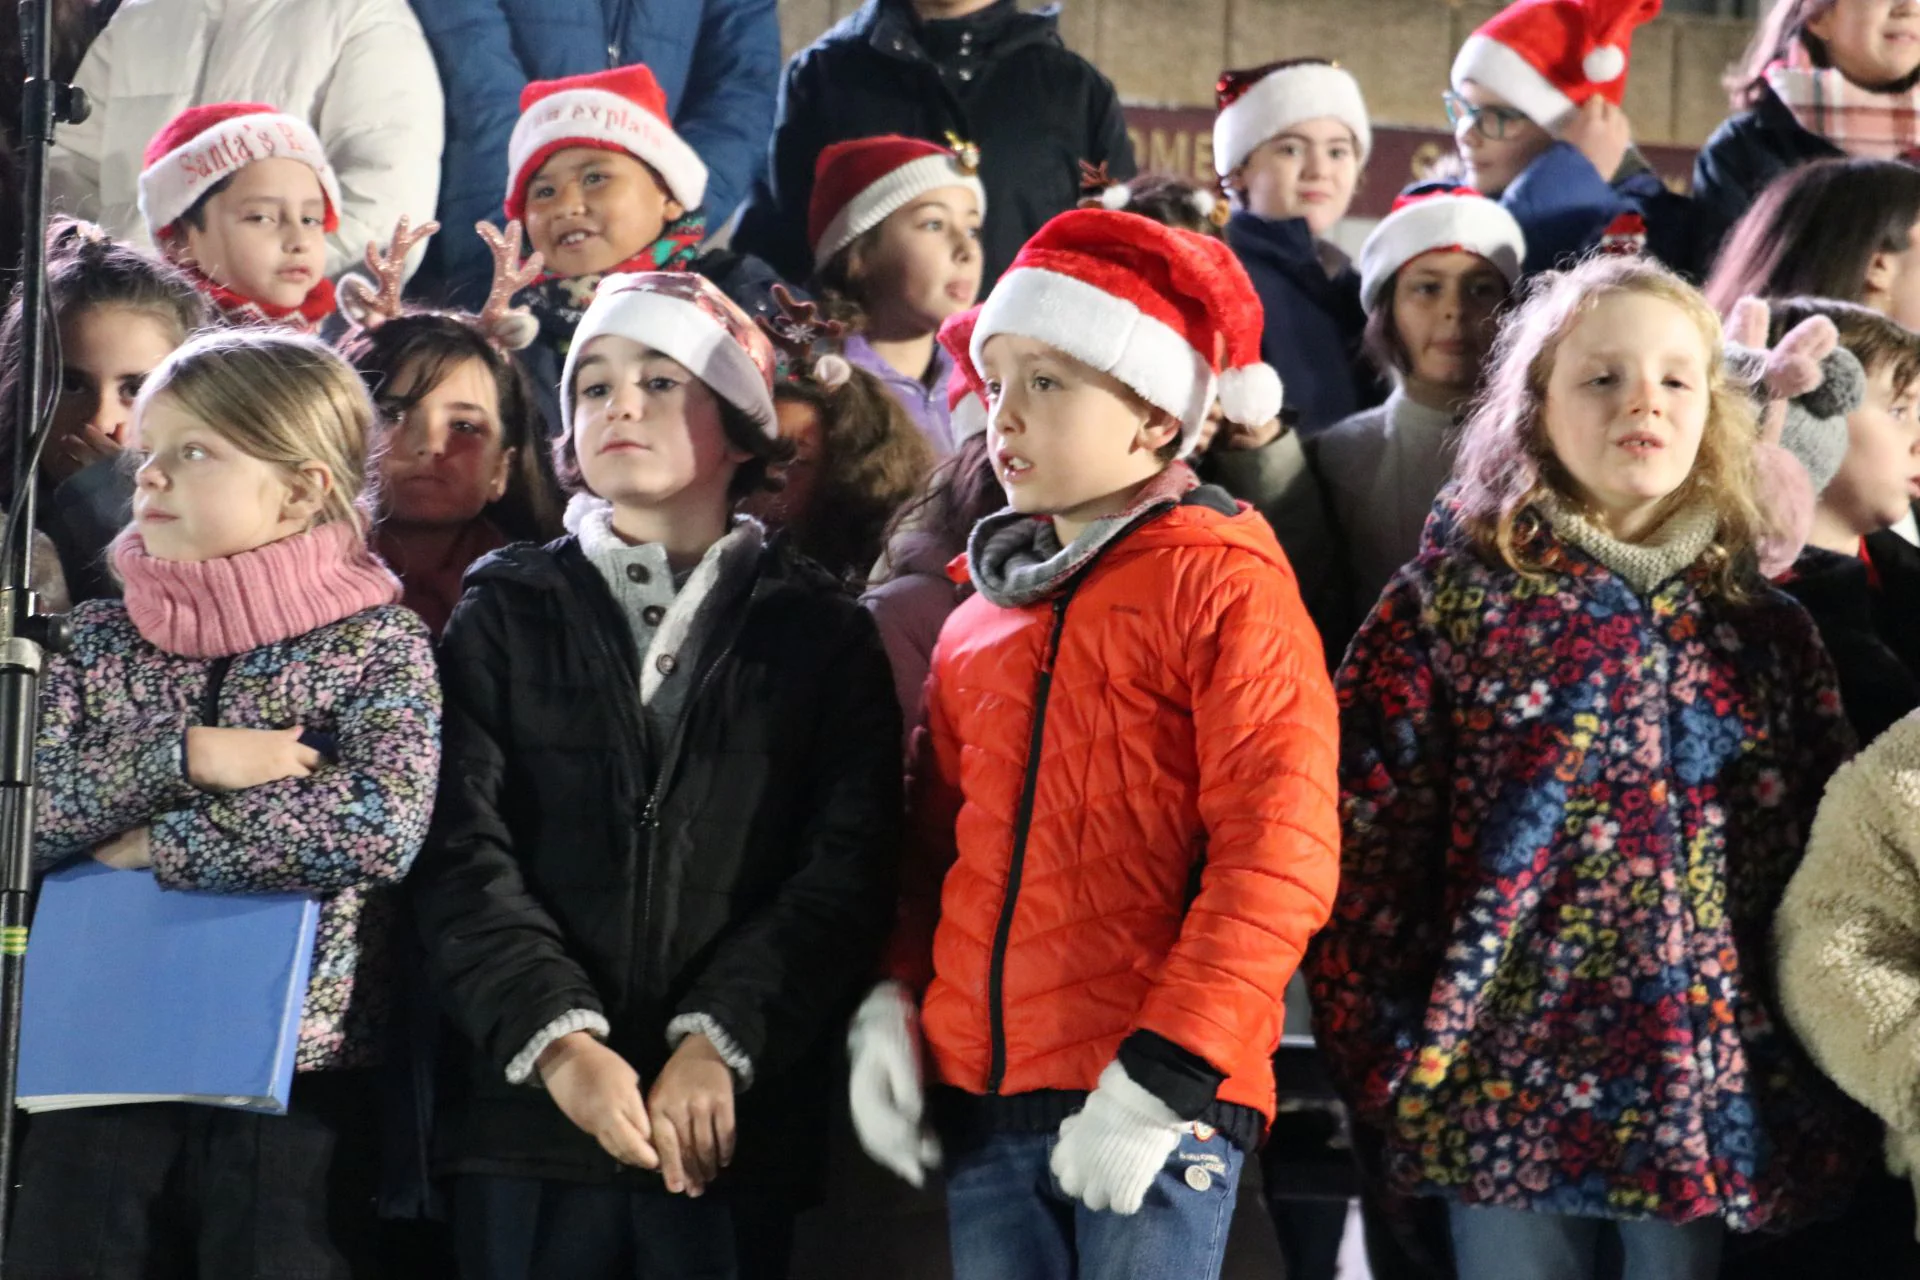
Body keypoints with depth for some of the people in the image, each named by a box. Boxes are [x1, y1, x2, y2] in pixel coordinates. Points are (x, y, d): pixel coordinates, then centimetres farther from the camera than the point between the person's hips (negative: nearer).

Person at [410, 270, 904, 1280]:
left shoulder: (822, 635, 9)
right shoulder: (502, 617, 10)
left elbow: (844, 873, -2)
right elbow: (462, 857, -2)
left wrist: (719, 1043, -15)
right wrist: (559, 1040, -17)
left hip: (734, 1128, 0)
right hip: (528, 1114, 0)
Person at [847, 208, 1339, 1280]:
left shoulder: (1225, 588, -3)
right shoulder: (978, 625, 17)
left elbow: (1278, 859, -11)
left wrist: (1162, 1074, -17)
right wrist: (893, 1007, 8)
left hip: (1154, 1110, -6)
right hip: (985, 1109, 6)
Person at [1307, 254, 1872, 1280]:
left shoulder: (1766, 636, 10)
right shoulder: (1452, 606, 1)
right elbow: (1362, 849, -1)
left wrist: (1818, 1099, 5)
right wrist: (1391, 1075, -5)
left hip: (1711, 1107, 2)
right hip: (1513, 1084, -2)